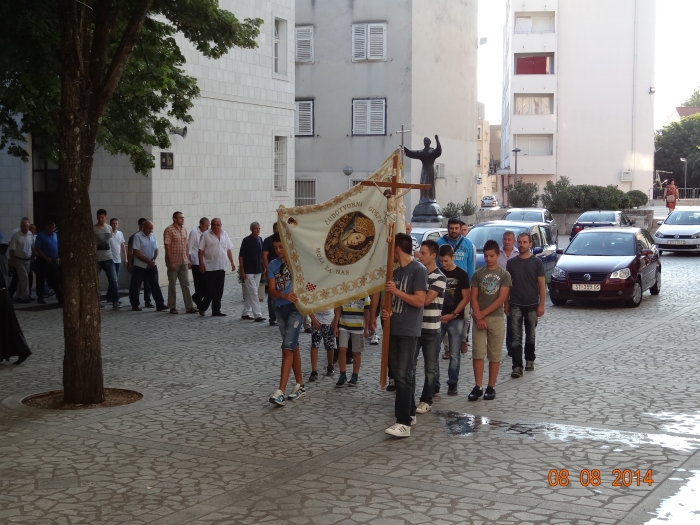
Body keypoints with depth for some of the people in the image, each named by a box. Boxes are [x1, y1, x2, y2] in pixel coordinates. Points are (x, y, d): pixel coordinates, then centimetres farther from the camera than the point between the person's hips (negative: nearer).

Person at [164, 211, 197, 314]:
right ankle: (172, 307, 12)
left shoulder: (184, 230, 10)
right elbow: (167, 247, -14)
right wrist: (171, 262, -18)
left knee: (186, 284, 5)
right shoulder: (169, 230, -11)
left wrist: (188, 259, 12)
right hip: (173, 262, -6)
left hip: (183, 262, 6)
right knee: (172, 285, 4)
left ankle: (189, 307, 6)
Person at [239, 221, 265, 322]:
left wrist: (263, 268, 12)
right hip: (248, 271, -6)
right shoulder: (246, 240, -9)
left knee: (250, 293, 12)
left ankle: (245, 313, 21)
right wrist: (242, 271, -12)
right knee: (253, 293, -8)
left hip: (258, 271, 6)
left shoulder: (260, 240, 8)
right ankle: (258, 315, -10)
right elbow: (241, 256, -8)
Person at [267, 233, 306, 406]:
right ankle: (300, 385, 25)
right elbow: (271, 289, -4)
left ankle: (281, 391, -17)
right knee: (293, 347, 14)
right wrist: (285, 295, -23)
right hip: (280, 308, 5)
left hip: (295, 308, -5)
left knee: (287, 348, -13)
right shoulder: (273, 265, 7)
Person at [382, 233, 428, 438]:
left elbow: (419, 301, -15)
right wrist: (387, 311, 3)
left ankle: (404, 423, -13)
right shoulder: (396, 272, 16)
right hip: (394, 330, 8)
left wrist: (396, 290, -17)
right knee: (399, 375, 12)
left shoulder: (418, 270, -9)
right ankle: (410, 413, 22)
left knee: (404, 376, -12)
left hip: (409, 332, -8)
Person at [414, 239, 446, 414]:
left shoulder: (440, 278, -9)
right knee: (410, 364, 5)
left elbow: (426, 300, -17)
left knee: (430, 368, 6)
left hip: (431, 329, -4)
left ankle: (426, 401, 15)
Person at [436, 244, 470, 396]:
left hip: (456, 319, -2)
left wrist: (453, 314, -11)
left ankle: (453, 384, 14)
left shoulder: (461, 274, -2)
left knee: (455, 355, 3)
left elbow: (466, 298, -3)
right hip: (437, 318, 2)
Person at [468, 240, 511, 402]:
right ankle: (477, 387, 0)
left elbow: (501, 299, -7)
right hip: (479, 318, 1)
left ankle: (491, 387, 9)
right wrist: (478, 317, -11)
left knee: (494, 354, 3)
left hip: (496, 318, -1)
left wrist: (483, 313, -11)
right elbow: (473, 297, 2)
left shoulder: (504, 275, 0)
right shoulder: (477, 274, 6)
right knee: (478, 353, -3)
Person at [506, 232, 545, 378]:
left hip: (532, 306, -1)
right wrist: (506, 303, 4)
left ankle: (529, 360, 30)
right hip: (515, 306, 1)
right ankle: (517, 366, -7)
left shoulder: (536, 262, -1)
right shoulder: (511, 263, 5)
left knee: (530, 336, 12)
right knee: (516, 338, -5)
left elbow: (541, 285, -1)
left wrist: (541, 305, -6)